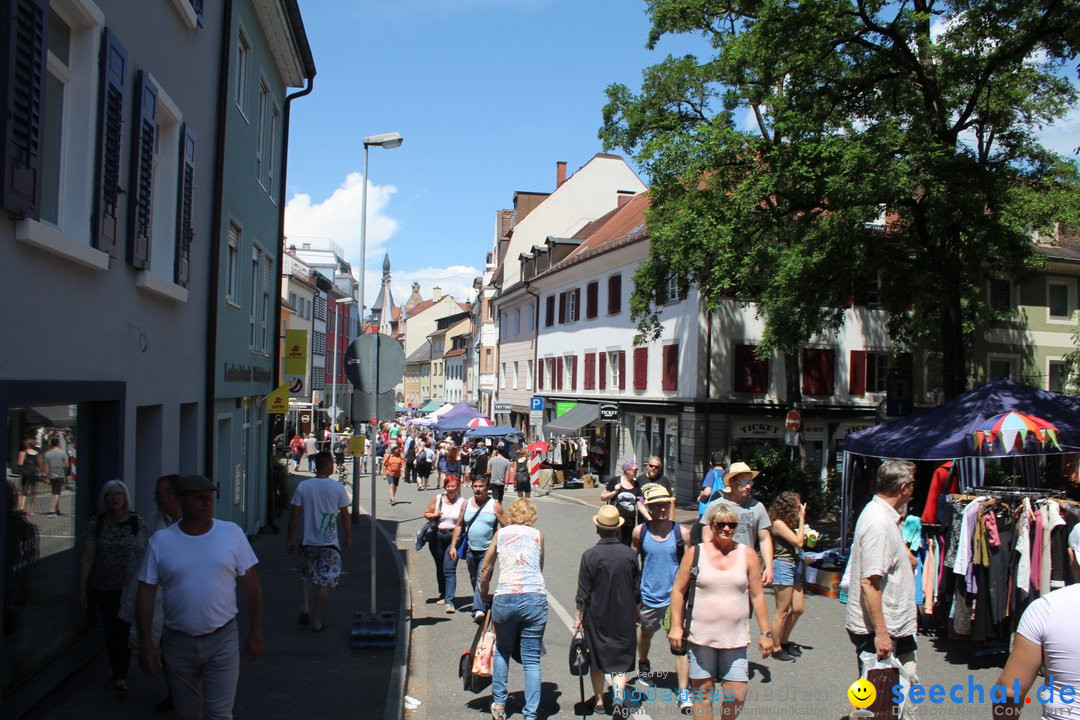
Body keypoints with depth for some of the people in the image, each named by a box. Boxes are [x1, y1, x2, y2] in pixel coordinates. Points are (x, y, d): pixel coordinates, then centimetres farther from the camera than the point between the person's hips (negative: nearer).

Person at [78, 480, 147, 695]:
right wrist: (82, 589, -3)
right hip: (103, 588, 2)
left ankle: (119, 677, 5)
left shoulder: (137, 522, -6)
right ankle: (119, 674, 27)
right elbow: (87, 558, -2)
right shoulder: (96, 523, -4)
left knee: (124, 630, -4)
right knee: (111, 631, 12)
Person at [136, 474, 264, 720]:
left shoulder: (232, 533, -5)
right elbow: (146, 593, -1)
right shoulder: (160, 541, -4)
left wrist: (256, 633, -1)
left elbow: (250, 585, -1)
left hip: (223, 640, -1)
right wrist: (146, 643, -5)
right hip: (178, 643, 1)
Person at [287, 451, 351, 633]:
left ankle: (304, 608, 8)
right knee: (324, 581, 7)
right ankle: (317, 621, 11)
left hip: (308, 541, 2)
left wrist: (290, 538, 9)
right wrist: (348, 536, 13)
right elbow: (345, 515, 0)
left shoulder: (303, 486, -4)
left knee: (305, 574, 24)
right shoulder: (338, 487, -8)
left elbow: (295, 515, -1)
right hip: (329, 543, -2)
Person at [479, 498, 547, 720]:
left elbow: (485, 570, 17)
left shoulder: (501, 534, 12)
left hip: (504, 599, 1)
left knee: (502, 652, 23)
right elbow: (540, 569, 16)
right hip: (535, 599, -1)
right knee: (531, 660, 6)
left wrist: (484, 594, 32)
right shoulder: (538, 535, 11)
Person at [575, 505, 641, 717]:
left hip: (596, 616, -1)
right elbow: (637, 590, 3)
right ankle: (618, 698, -8)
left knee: (596, 659, 17)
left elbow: (583, 592, -9)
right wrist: (636, 615, 16)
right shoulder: (630, 554, -8)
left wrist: (578, 616, 4)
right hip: (624, 618, 1)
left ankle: (599, 699, 28)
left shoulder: (590, 555, -14)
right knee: (621, 659, 9)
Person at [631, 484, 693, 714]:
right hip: (648, 596, 2)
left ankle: (684, 691, -1)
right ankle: (643, 665, 53)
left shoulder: (682, 533, -10)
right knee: (645, 632, 25)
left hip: (675, 597, -2)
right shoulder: (640, 532, -7)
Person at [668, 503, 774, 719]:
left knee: (737, 696, -1)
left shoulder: (747, 555, 3)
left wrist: (766, 632, 4)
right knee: (703, 693, 6)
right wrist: (676, 626, -2)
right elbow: (678, 590, 4)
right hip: (701, 636, -1)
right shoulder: (696, 552, 0)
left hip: (736, 638, 1)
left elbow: (757, 595, 6)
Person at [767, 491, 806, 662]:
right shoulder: (778, 523, -14)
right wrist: (802, 519, -12)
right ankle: (776, 648, 8)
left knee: (798, 609, 11)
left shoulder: (789, 523, 14)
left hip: (795, 566, 9)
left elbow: (800, 542, 15)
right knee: (783, 610, -2)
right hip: (783, 566, -9)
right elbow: (798, 542, -17)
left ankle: (784, 641, 26)